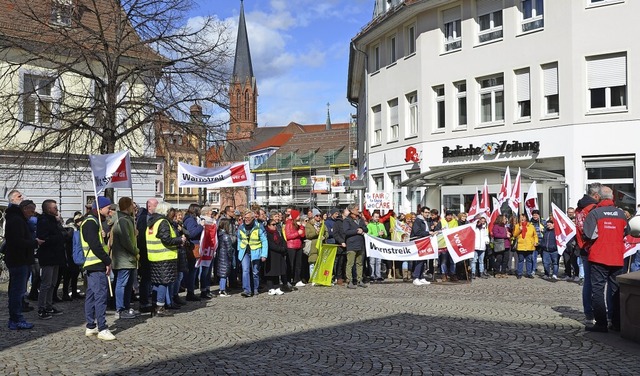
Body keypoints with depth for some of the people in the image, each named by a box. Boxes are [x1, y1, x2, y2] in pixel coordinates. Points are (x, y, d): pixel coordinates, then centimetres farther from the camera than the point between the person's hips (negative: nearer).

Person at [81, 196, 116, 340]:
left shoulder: (94, 221, 19)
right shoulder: (91, 223, -14)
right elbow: (95, 246, -21)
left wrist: (106, 261, 11)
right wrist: (107, 261, -15)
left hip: (93, 265, 11)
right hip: (97, 265, -11)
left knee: (91, 296, 12)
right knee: (101, 296, -9)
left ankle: (91, 327, 19)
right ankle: (102, 329, -8)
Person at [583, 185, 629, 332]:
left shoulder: (594, 213, -9)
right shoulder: (621, 213, 4)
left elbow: (589, 234, -14)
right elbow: (626, 232, 13)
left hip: (599, 257, -4)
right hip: (617, 258, 4)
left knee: (597, 289, 2)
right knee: (616, 290, 11)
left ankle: (601, 323, 0)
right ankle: (617, 323, 14)